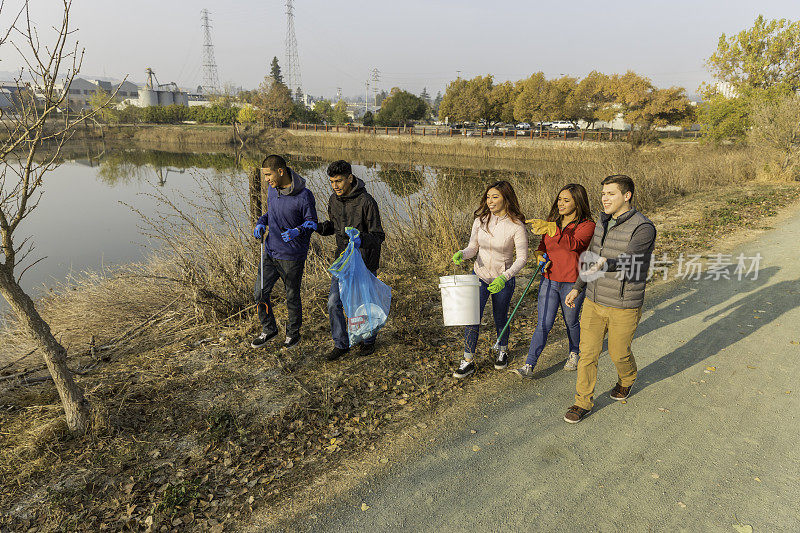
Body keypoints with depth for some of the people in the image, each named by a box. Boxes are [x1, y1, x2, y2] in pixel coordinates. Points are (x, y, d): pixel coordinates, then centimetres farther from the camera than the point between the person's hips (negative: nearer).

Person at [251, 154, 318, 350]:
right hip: (270, 252, 6)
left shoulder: (304, 196, -19)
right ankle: (268, 329, 31)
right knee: (260, 293, 9)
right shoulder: (272, 189, 2)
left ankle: (293, 333, 32)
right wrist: (261, 223, -1)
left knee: (292, 297, 10)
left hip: (292, 256, -6)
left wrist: (297, 231, -28)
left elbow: (312, 222, -9)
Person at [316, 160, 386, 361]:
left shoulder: (366, 202, -20)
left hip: (365, 261, -5)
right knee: (334, 303, 0)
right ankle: (341, 344, 17)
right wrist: (316, 227, -5)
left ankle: (368, 339, 35)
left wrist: (361, 240, -38)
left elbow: (378, 236, -17)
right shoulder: (334, 199, 0)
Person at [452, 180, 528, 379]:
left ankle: (503, 351, 42)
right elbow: (473, 247, 4)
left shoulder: (516, 226, -16)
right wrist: (462, 254, -19)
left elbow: (522, 257, -14)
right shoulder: (481, 220, -4)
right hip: (480, 276, 3)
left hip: (503, 280, -2)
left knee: (500, 319, 13)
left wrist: (504, 278, -28)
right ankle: (468, 362, 7)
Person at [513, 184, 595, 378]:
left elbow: (574, 244, -32)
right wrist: (539, 255, -6)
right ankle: (529, 366, -1)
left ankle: (573, 353, 42)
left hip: (572, 284, -3)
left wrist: (551, 229, -46)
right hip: (549, 281, 4)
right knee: (543, 324, 0)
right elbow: (543, 244, 18)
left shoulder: (587, 225, -12)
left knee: (571, 322, 15)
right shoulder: (551, 221, 5)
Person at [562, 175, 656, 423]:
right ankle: (583, 402, 19)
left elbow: (626, 261, -31)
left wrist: (605, 264, -52)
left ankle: (627, 380, 48)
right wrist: (577, 288, 18)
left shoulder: (644, 228, -17)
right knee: (587, 353, 6)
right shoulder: (603, 222, 5)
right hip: (594, 302, 5)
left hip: (624, 307, -5)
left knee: (619, 353, 14)